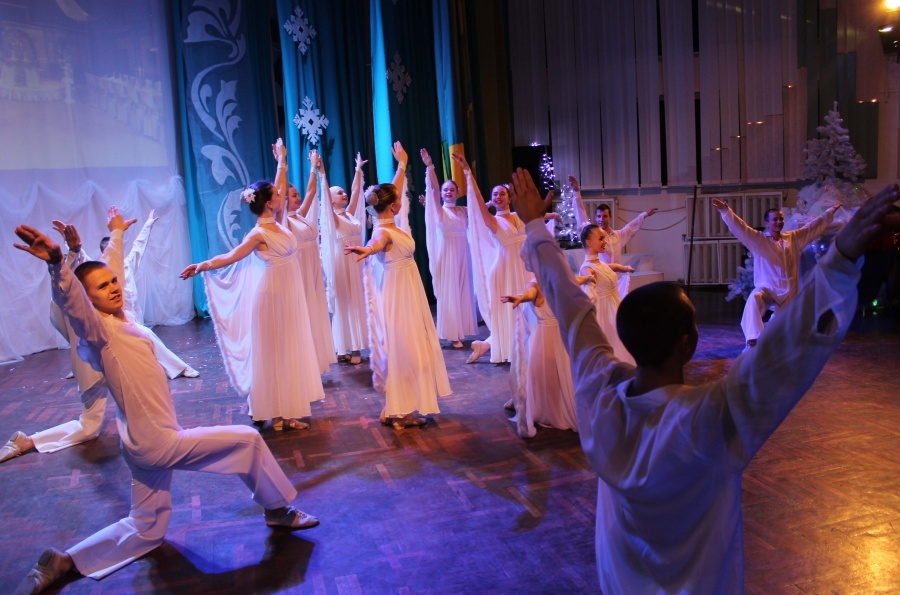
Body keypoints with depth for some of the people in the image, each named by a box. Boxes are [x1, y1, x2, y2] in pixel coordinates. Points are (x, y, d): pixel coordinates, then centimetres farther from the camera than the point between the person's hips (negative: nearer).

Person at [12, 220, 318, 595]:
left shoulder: (118, 319, 4)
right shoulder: (99, 330, -17)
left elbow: (112, 270, 21)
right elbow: (72, 301, -39)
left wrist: (117, 234, 36)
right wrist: (56, 264, -58)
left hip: (148, 442, 9)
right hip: (158, 443, -9)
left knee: (145, 530, 19)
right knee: (247, 439, 0)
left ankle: (62, 562, 18)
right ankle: (278, 510, 16)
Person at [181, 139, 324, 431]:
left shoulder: (275, 224, 5)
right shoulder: (258, 234, -16)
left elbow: (278, 186, 14)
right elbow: (230, 257, -17)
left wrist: (282, 160, 22)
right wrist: (202, 266, -27)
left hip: (288, 294, 8)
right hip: (274, 295, -8)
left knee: (288, 350, 11)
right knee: (274, 351, -2)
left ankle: (285, 409, 20)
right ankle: (278, 413, 6)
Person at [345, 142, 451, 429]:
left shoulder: (392, 223, 4)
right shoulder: (383, 231, -21)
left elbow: (394, 190, 20)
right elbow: (378, 241, -46)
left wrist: (402, 164, 30)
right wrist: (368, 249, -69)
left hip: (407, 291, 10)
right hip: (397, 294, -10)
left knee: (407, 346, 14)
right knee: (400, 348, -5)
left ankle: (402, 407, 22)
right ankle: (399, 412, 3)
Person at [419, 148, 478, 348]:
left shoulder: (464, 211, 11)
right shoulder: (439, 211, -2)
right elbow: (433, 190, -14)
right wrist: (429, 167, -26)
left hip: (462, 255, 4)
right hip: (446, 254, -4)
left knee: (464, 291, 7)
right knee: (449, 292, -1)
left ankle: (462, 330, 16)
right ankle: (453, 334, 3)